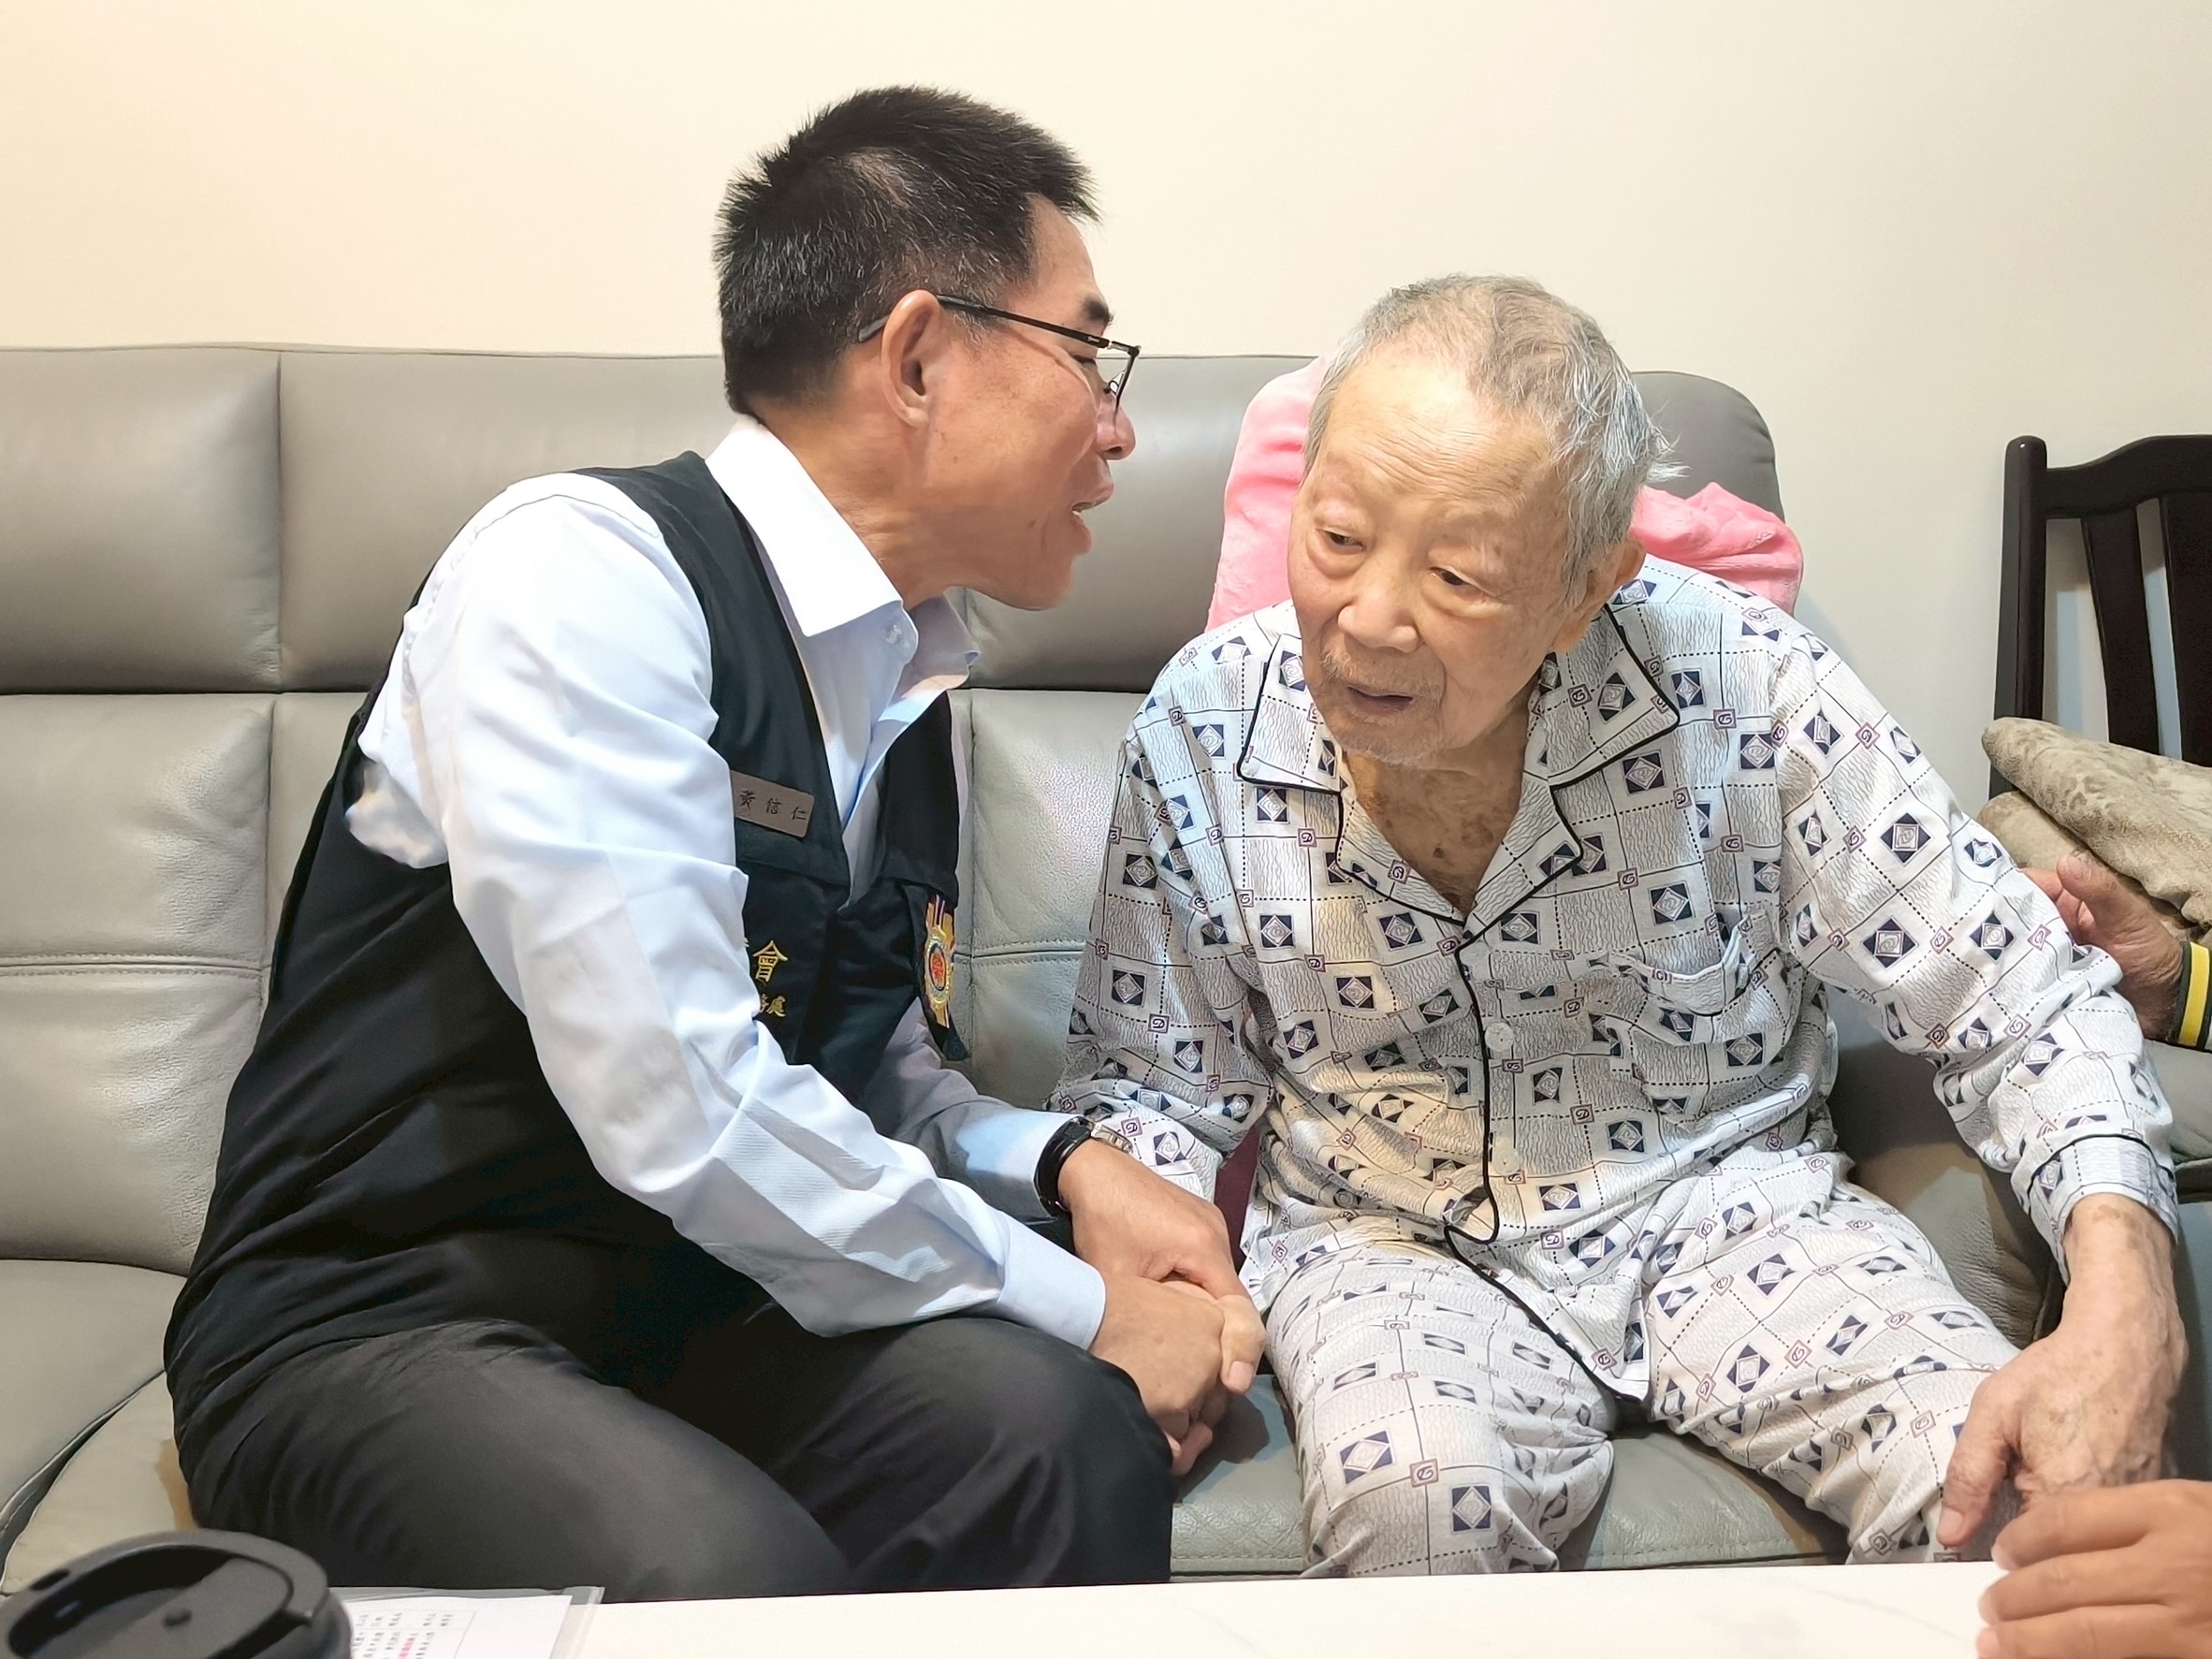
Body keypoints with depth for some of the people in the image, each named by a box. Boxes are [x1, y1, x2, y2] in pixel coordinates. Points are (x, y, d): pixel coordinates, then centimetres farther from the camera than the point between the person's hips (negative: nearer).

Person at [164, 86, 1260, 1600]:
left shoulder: (915, 678, 9)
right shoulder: (585, 569, -17)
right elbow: (678, 1109, -26)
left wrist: (1061, 1161, -4)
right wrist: (1082, 1309, -16)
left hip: (707, 1305, 6)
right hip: (388, 1323, -6)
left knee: (1061, 1430, -23)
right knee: (732, 1571, -34)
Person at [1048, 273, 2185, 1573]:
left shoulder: (1740, 684, -15)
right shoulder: (1206, 726, -10)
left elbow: (2025, 1004, -9)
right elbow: (1153, 1077, 3)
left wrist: (2129, 1314, -26)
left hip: (1728, 1196, 1)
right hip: (1386, 1240, 0)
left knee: (2038, 1495, -22)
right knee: (1417, 1501, -33)